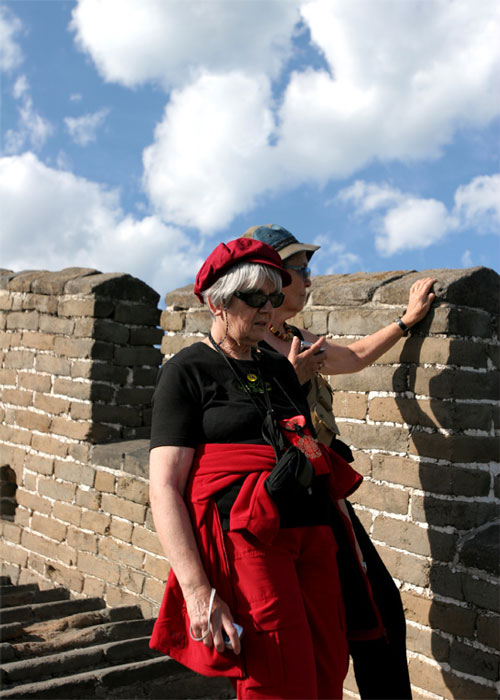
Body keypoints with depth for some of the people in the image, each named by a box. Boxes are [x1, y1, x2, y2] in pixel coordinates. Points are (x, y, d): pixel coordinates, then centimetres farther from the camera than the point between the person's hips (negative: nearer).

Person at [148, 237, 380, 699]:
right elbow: (165, 488, -9)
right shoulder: (188, 371, 0)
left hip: (313, 536, 7)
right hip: (245, 540, -6)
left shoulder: (280, 369, 20)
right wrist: (198, 591, -18)